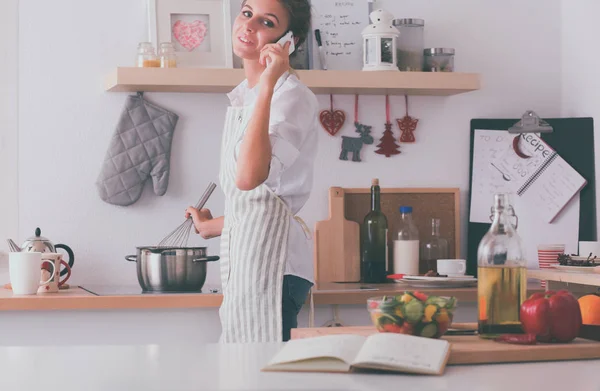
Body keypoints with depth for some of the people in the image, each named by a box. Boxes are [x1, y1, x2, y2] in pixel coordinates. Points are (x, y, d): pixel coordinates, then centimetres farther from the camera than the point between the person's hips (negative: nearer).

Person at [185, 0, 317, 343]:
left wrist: (267, 85, -24)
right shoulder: (242, 100, 19)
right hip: (244, 248, 9)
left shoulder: (293, 96, -9)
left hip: (272, 254, -9)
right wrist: (213, 226, 42)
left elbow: (250, 176, -25)